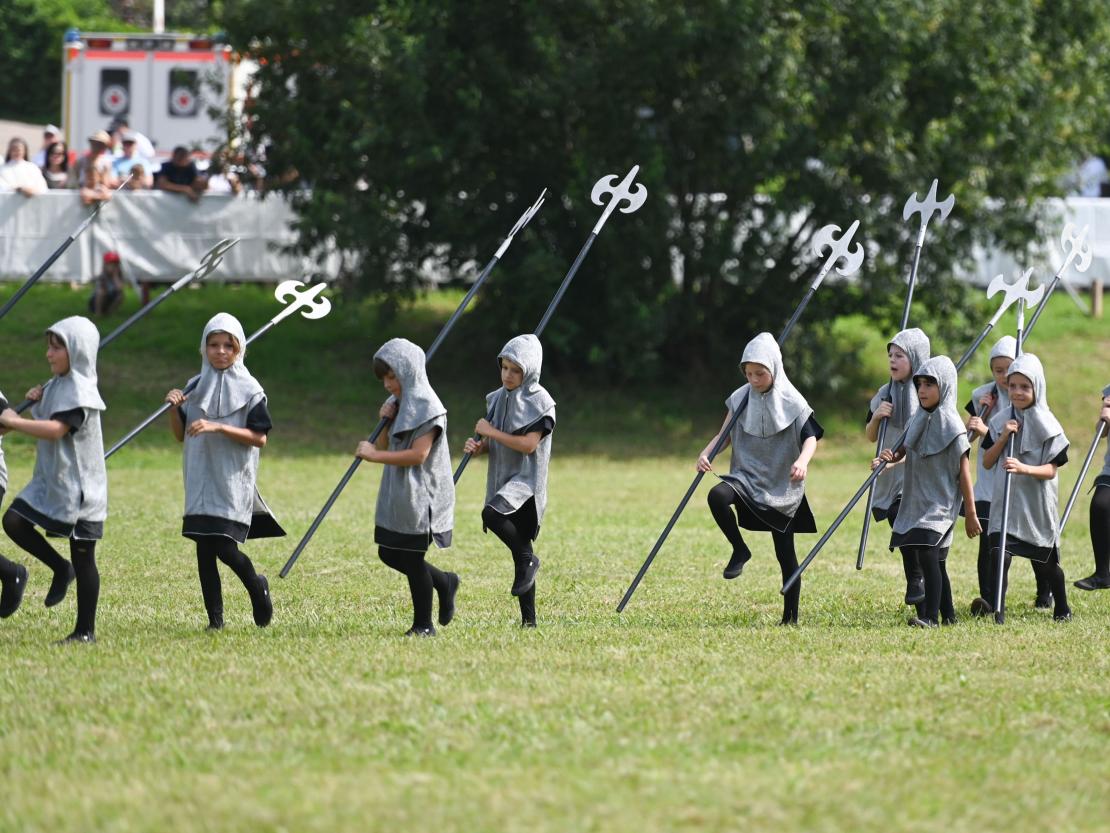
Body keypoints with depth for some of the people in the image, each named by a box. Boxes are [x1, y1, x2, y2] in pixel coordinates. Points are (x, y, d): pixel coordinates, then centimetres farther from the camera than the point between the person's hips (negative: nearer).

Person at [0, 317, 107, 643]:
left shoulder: (80, 390, -17)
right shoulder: (55, 386, 11)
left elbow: (56, 430, -29)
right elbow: (42, 423, 23)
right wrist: (36, 402, 3)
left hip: (79, 487, -9)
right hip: (49, 481, 9)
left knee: (83, 558, -1)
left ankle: (86, 630, 6)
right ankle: (61, 569, 10)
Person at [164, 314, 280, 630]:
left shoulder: (249, 390, -4)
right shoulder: (197, 387, 11)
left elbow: (259, 438, -11)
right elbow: (181, 435, 15)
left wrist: (218, 428, -21)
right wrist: (175, 408, -4)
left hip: (233, 483, -5)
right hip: (201, 482, 5)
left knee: (224, 548, -13)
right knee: (204, 549, 1)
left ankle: (257, 587, 16)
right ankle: (215, 617, 7)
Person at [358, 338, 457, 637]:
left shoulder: (428, 407, -15)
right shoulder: (397, 403, 11)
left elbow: (418, 455, -23)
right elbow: (387, 447, 15)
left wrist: (375, 455, -25)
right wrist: (384, 422, -4)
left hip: (420, 496, -9)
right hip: (396, 494, 9)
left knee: (412, 558, -3)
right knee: (389, 553, 10)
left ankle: (423, 624, 9)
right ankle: (444, 583, 29)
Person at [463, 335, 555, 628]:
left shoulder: (540, 402, -9)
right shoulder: (497, 399, 11)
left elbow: (529, 444, -18)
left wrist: (491, 432, -13)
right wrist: (478, 446, -3)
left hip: (527, 478, -7)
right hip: (502, 478, 7)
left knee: (491, 514, -34)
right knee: (520, 554, 8)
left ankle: (527, 560, -13)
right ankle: (528, 621, 11)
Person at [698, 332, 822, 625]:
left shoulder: (792, 402, -8)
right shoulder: (742, 399, 1)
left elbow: (810, 438, -14)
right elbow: (724, 434, 6)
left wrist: (802, 460, -37)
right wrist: (705, 454, -15)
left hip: (782, 487, -2)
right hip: (747, 477, 3)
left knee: (785, 552, 0)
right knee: (717, 495, -31)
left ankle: (790, 617, 12)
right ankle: (739, 550, -10)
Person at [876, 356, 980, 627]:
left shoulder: (950, 424, -11)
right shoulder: (919, 419, 9)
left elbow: (964, 472, -11)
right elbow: (904, 451, 19)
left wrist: (971, 514, -10)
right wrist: (889, 457, -7)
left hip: (939, 503, -7)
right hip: (916, 501, 7)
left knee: (927, 554, -18)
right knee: (935, 561, 12)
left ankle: (930, 616, -18)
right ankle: (948, 615, 21)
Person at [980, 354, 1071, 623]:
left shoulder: (1047, 425, -7)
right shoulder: (1000, 422, 3)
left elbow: (1051, 470, -12)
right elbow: (987, 462, 4)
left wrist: (1024, 469, -30)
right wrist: (1003, 438, -11)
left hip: (1037, 503, -2)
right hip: (1006, 500, 2)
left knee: (1045, 560, 10)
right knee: (999, 551, -16)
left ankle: (1062, 609, 29)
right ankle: (996, 607, -21)